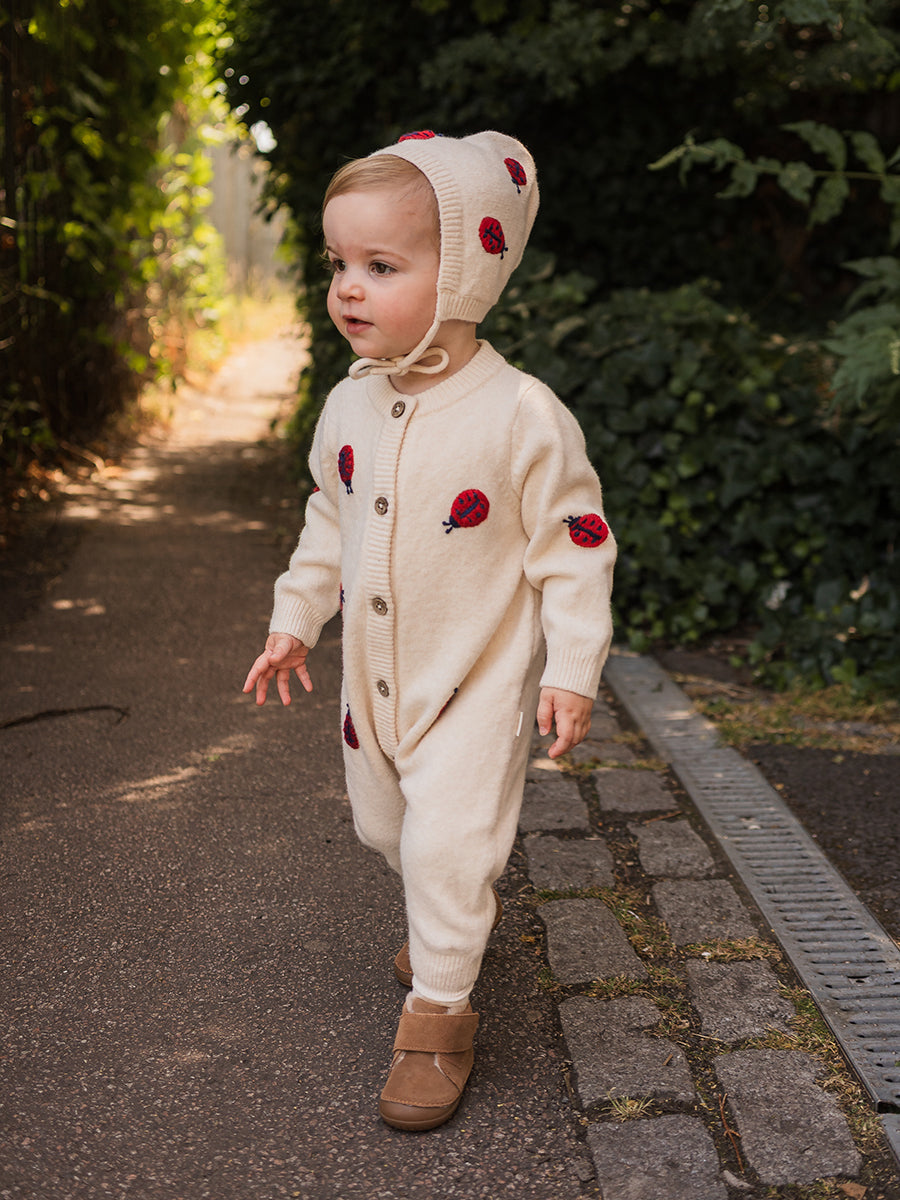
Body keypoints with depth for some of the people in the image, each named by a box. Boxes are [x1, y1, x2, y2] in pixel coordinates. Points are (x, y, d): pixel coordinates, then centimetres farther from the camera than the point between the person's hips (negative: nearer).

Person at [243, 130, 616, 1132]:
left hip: (479, 675, -6)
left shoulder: (524, 417, -21)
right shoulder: (349, 406, -3)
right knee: (385, 824, 21)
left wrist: (572, 667, -16)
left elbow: (574, 544, -15)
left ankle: (440, 1005, 12)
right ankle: (449, 917, 50)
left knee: (448, 839, -10)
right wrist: (295, 617, 13)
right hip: (375, 672, 7)